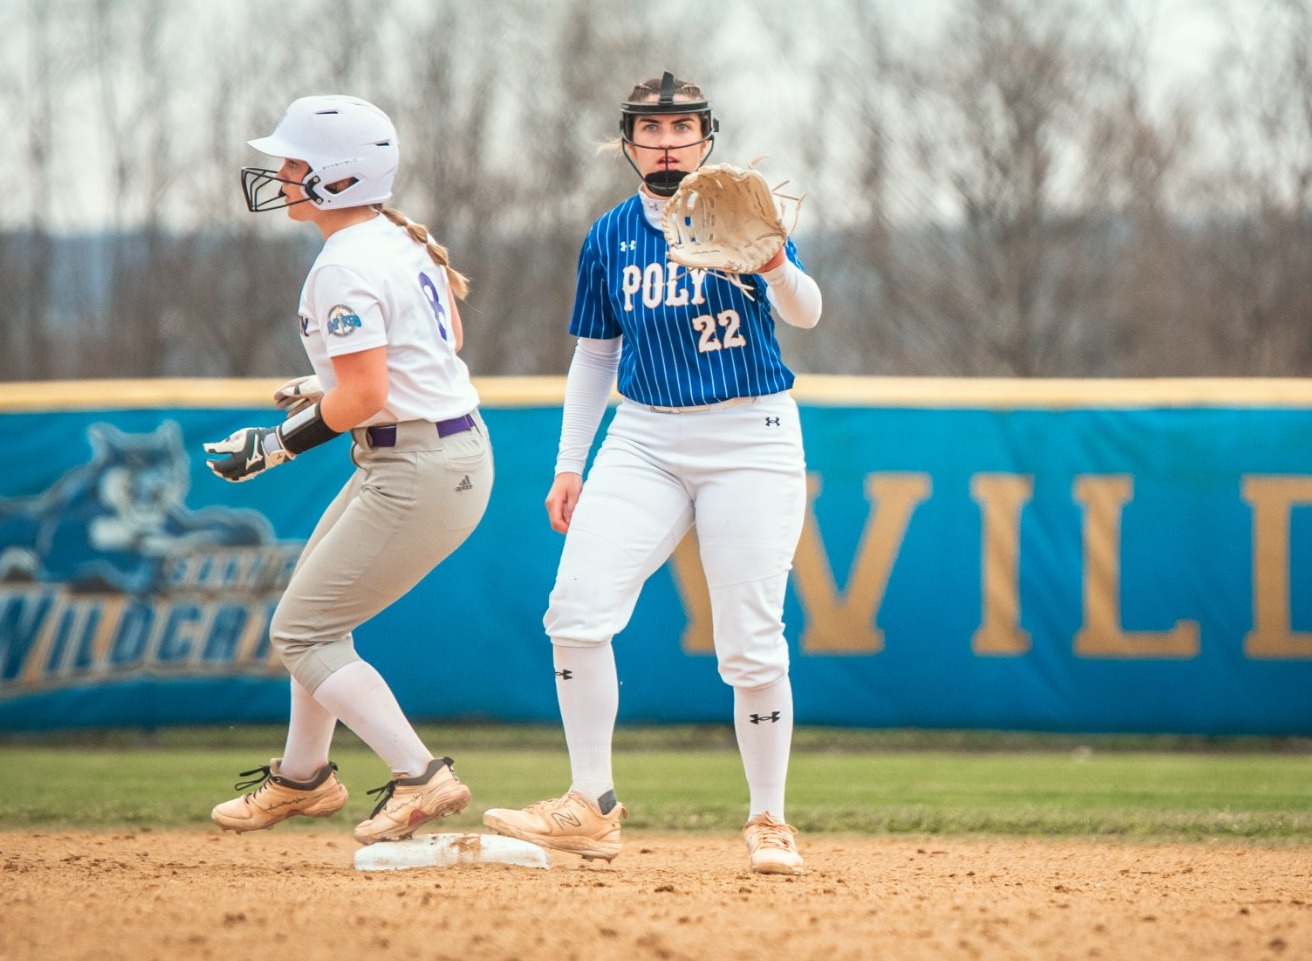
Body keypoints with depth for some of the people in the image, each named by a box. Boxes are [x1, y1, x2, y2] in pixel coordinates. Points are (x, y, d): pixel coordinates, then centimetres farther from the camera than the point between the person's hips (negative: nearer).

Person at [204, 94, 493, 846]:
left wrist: (277, 445, -13)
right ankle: (303, 777, 39)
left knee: (303, 633, -3)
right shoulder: (403, 240, 9)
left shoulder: (345, 268, -20)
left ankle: (422, 778, -7)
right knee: (315, 607, 23)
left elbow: (364, 398, -25)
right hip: (457, 448, 10)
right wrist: (332, 384, 23)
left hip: (418, 473, -10)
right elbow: (449, 335, 21)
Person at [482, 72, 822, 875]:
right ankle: (593, 809, -4)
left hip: (749, 440, -4)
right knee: (578, 610, -12)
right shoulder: (610, 238, 8)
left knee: (751, 644, -8)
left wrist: (775, 262, -42)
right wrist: (570, 464, 11)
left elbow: (805, 313, -21)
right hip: (643, 440, 4)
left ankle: (769, 822, 7)